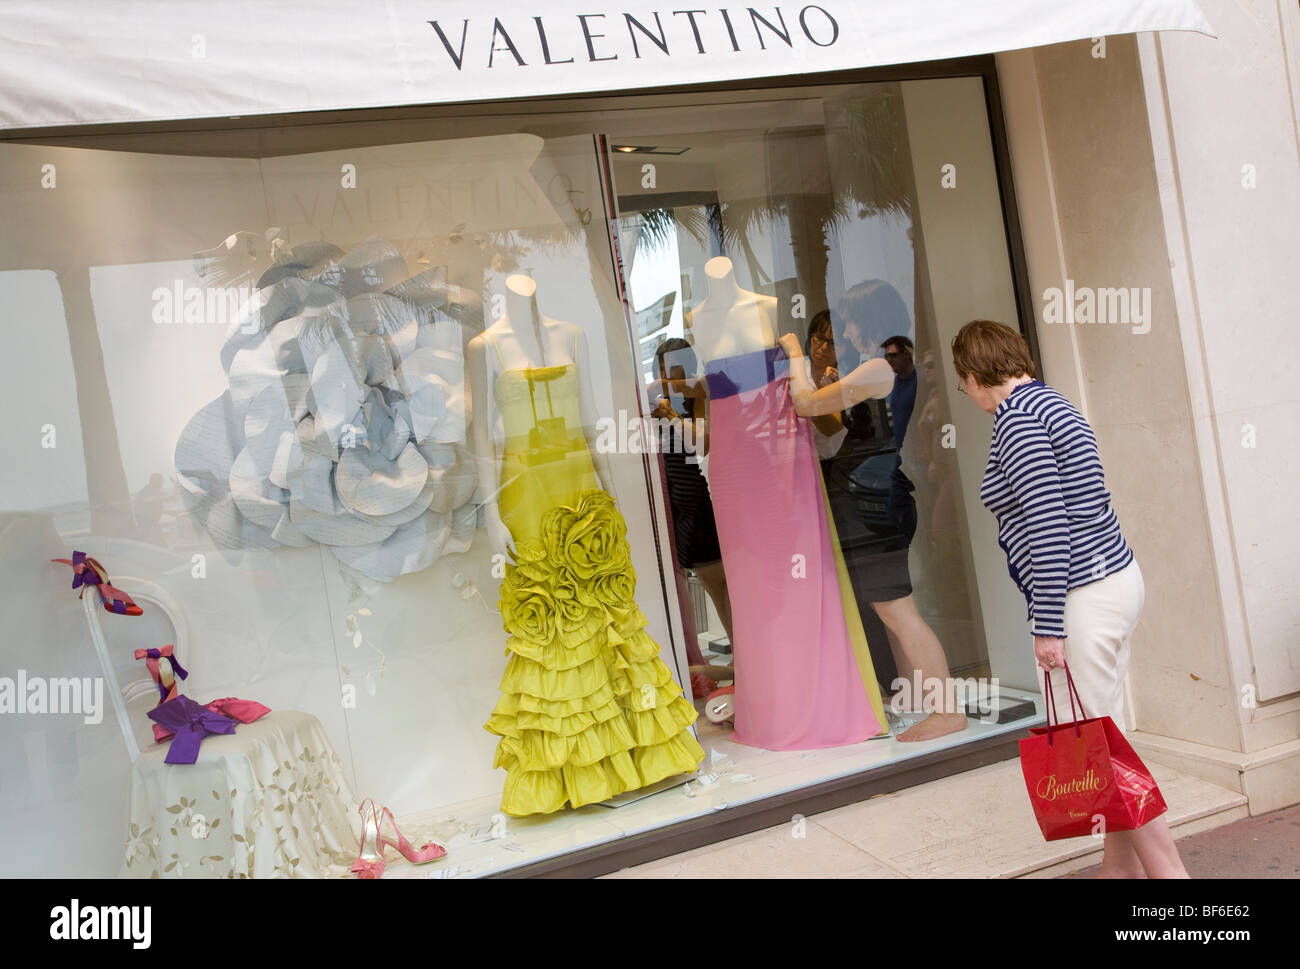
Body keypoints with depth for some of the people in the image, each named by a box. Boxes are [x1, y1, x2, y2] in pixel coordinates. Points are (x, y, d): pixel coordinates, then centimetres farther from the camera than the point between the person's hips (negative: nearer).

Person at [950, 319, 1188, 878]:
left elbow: (1049, 525, -21)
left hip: (1082, 596, -10)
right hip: (1117, 578, 10)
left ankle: (1167, 868, 4)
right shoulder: (1049, 402, 16)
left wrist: (1048, 626, -19)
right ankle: (1121, 864, 27)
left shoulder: (1014, 415, -14)